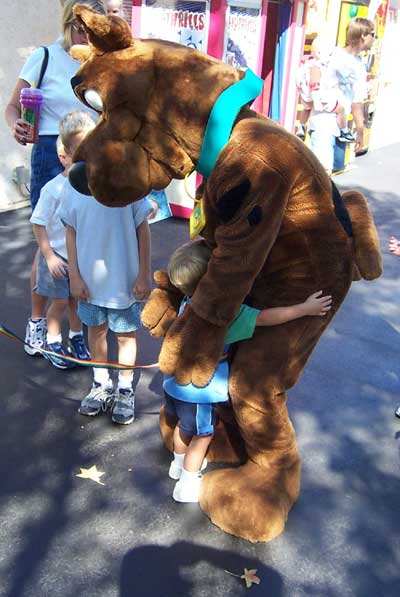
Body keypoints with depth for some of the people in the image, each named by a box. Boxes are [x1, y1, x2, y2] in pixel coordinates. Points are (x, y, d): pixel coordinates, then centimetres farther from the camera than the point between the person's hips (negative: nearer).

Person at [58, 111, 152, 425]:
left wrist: (144, 274, -9)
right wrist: (74, 275, 1)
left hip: (124, 279, -3)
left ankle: (125, 390, 33)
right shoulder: (71, 186, -5)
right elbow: (72, 232, 4)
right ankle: (101, 384, 41)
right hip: (90, 280, 4)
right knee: (96, 330, 20)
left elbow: (143, 228, -9)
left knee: (126, 335, 12)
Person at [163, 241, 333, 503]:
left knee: (184, 425, 29)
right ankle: (187, 486, 29)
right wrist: (305, 308, -20)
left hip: (176, 382, 8)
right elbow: (264, 318, -27)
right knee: (203, 436, 14)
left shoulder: (189, 300, -4)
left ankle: (179, 464, 52)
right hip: (199, 391, -8)